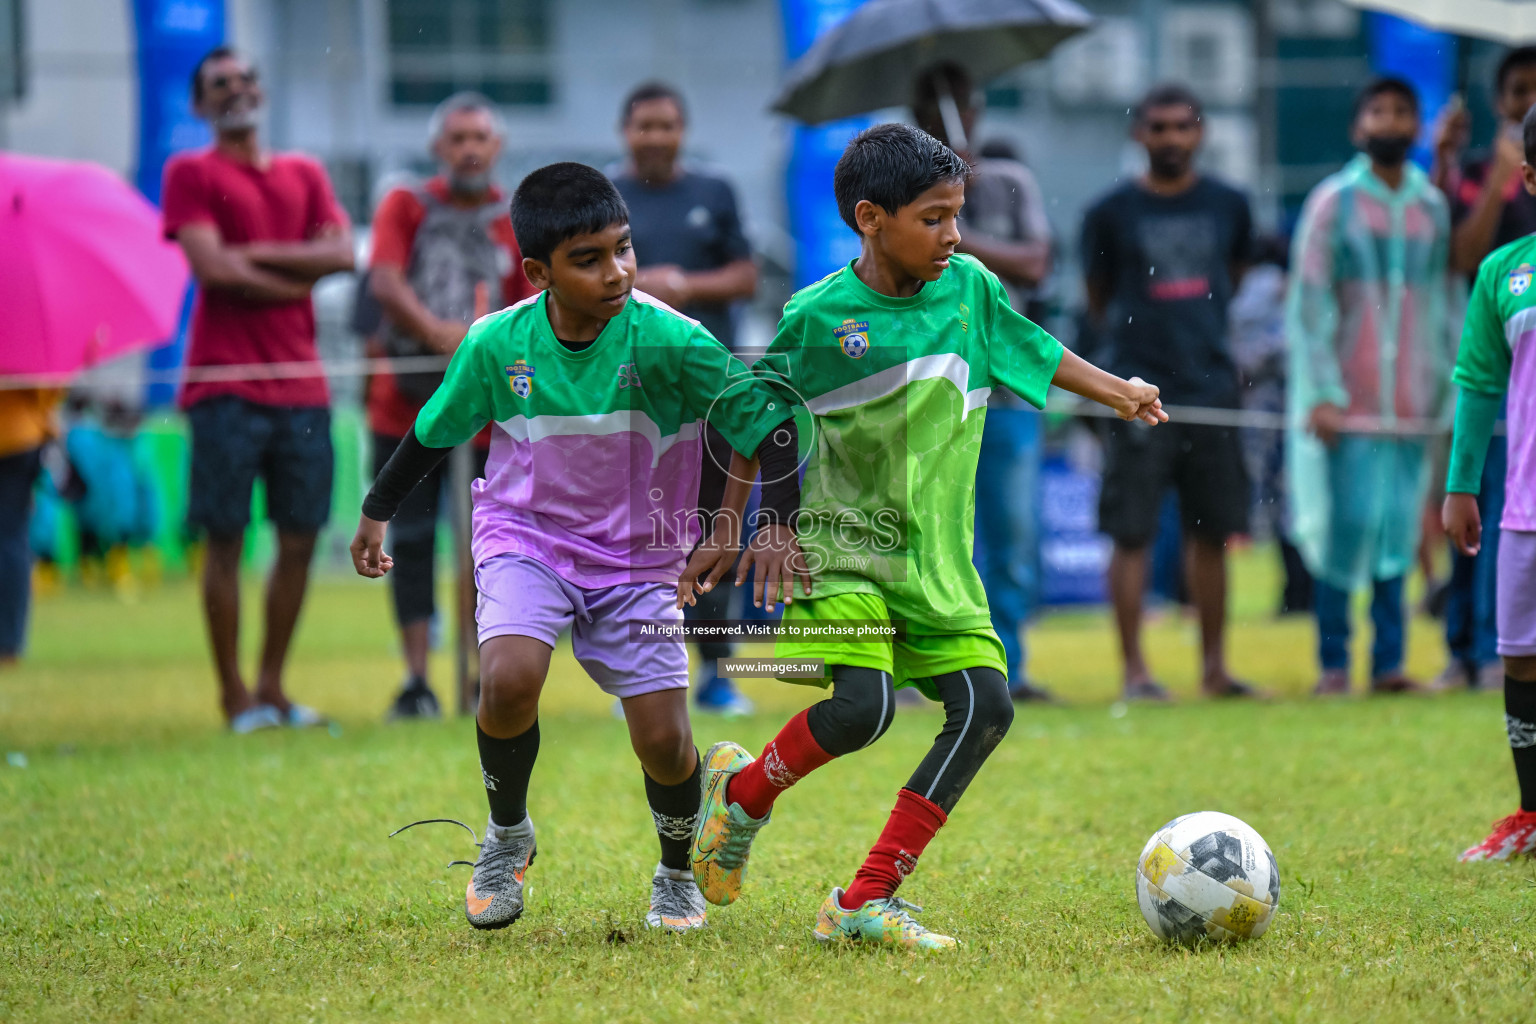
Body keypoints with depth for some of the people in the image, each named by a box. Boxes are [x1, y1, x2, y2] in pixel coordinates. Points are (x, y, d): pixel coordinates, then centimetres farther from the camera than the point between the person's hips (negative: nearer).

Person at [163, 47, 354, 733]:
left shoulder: (304, 175, 18)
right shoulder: (191, 174, 3)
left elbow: (341, 252, 3)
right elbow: (211, 267, -10)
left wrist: (260, 254, -7)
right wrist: (297, 280, -3)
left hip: (301, 386, 5)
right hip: (227, 385, -5)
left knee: (300, 537, 5)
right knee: (226, 539, -4)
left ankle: (272, 685, 15)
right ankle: (234, 694, 1)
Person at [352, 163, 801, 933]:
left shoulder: (667, 341, -21)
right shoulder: (496, 344, -13)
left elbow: (764, 421, -17)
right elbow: (435, 430, 6)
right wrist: (377, 512, 18)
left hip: (638, 561, 0)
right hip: (527, 541, 0)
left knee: (663, 742, -5)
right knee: (509, 680, -26)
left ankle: (677, 877, 28)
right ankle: (507, 835, 3)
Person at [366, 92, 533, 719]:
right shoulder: (406, 207, 9)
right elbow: (384, 281, -6)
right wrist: (437, 332, -21)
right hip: (406, 406, 0)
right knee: (410, 537, 0)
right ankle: (416, 681, 3)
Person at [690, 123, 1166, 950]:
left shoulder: (969, 286, 2)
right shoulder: (816, 318, -9)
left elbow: (1029, 347, 21)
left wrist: (1114, 391, 18)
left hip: (937, 556, 5)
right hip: (845, 542, -5)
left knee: (985, 703, -10)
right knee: (862, 704, -24)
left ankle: (865, 903, -6)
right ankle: (742, 793, 9)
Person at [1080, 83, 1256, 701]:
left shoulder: (1228, 207, 9)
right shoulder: (1112, 214, 1)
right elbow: (1097, 301, 11)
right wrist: (1134, 338, 6)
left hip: (1211, 388, 3)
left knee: (1211, 534, 6)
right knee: (1132, 535, -4)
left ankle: (1214, 667, 14)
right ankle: (1134, 669, 0)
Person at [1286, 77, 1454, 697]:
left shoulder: (1432, 208, 11)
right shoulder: (1333, 202, 1)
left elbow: (1442, 307, 15)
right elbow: (1307, 303, -2)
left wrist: (1443, 392, 9)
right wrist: (1320, 395, -10)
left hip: (1408, 404, 3)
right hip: (1344, 403, -3)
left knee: (1399, 530, 1)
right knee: (1342, 527, -6)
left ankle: (1389, 663, 5)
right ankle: (1333, 664, 1)